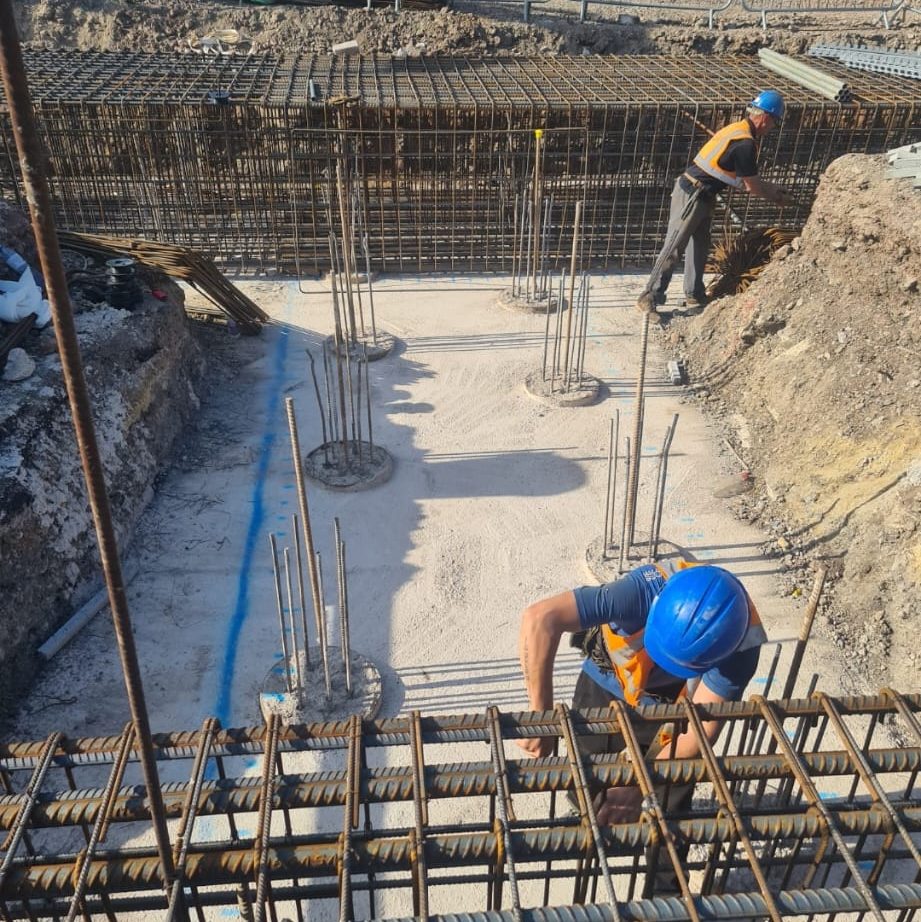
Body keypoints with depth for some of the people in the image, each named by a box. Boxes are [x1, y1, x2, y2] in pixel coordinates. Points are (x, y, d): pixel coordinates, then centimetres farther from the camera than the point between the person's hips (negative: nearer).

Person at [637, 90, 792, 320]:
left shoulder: (738, 131, 11)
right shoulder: (745, 144, -19)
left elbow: (745, 179, 20)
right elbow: (753, 187, -10)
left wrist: (772, 187, 18)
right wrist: (776, 198, 5)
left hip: (701, 196, 10)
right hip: (691, 196, -10)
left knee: (699, 246, 15)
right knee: (673, 248, -7)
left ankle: (694, 296, 24)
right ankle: (649, 298, -3)